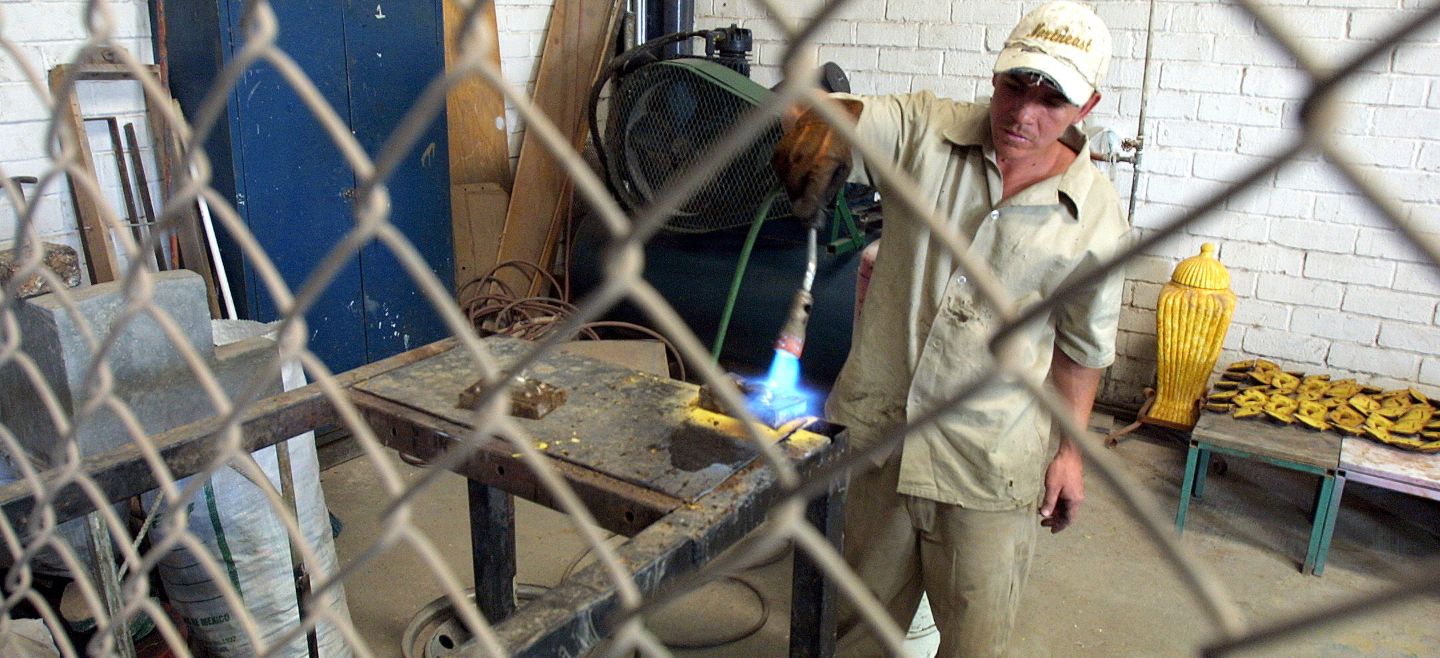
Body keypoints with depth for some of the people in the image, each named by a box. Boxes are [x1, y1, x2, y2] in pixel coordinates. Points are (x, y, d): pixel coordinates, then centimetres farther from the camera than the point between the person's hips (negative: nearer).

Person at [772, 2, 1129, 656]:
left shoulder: (1096, 217, -5)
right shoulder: (924, 131, -6)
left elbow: (1082, 344, 5)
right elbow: (842, 118, -17)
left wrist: (1071, 448, 6)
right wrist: (819, 125, -40)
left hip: (990, 461, 0)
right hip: (882, 427, 1)